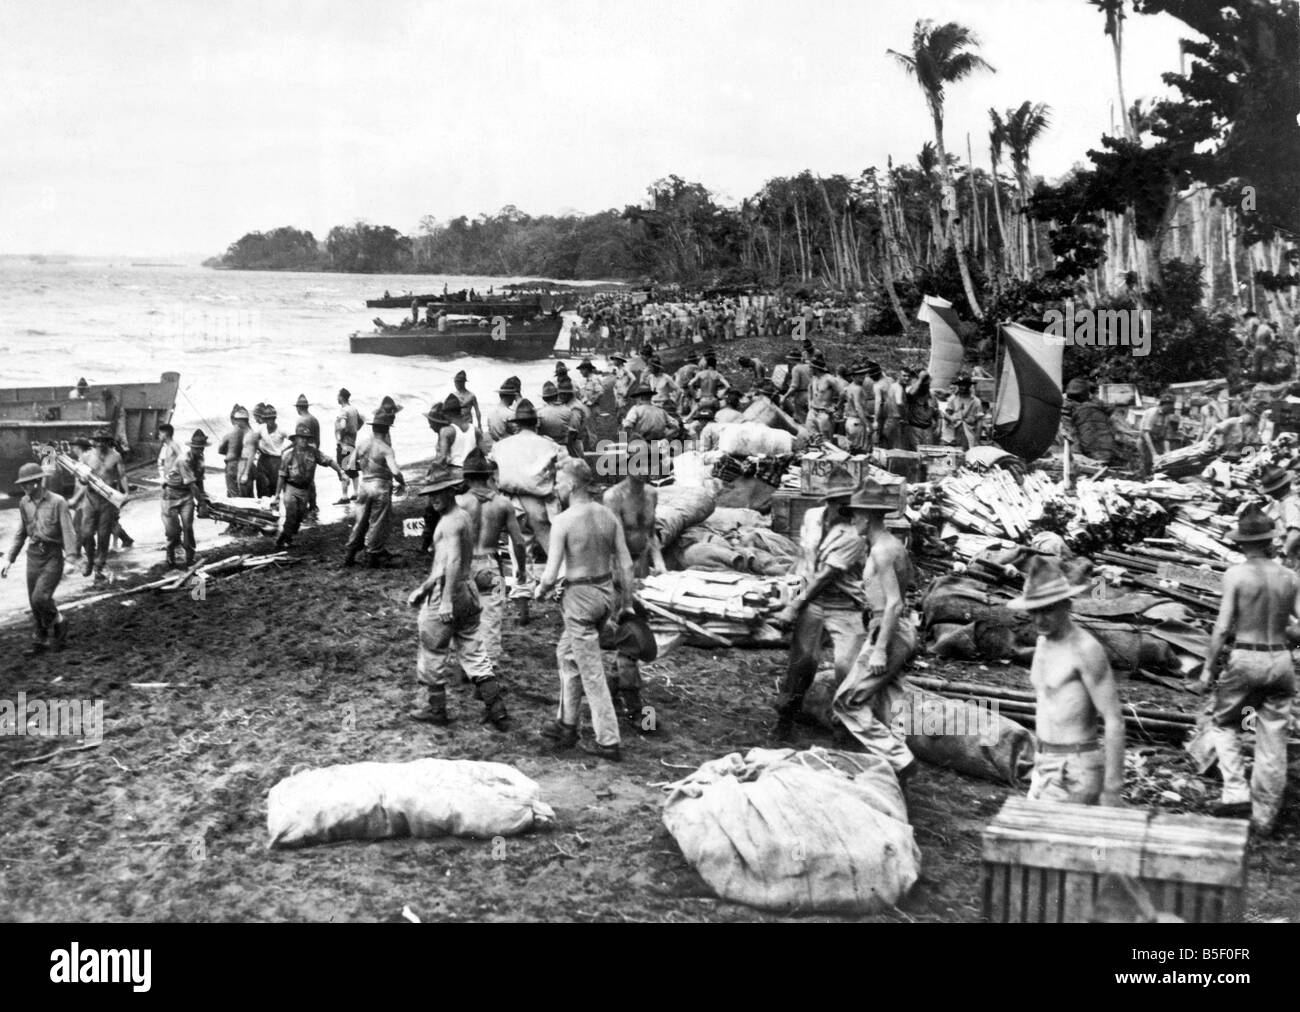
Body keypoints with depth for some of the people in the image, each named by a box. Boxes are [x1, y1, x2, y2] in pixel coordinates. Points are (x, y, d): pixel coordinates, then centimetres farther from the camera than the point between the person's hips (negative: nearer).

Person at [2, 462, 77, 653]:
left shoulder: (58, 502, -11)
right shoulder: (24, 503, 6)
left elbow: (69, 532, -15)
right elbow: (21, 533, 16)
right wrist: (9, 559, 13)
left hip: (53, 556, -5)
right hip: (33, 556, 6)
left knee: (40, 598, -17)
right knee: (35, 602, 8)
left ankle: (58, 622, 11)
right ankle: (40, 641, 23)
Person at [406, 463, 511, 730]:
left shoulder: (450, 521, -15)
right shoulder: (462, 516, 15)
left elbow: (453, 562, -26)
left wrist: (446, 601, -29)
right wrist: (422, 588, 26)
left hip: (447, 594, -9)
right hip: (468, 591, 9)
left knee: (433, 655, 7)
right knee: (472, 652, 10)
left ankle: (436, 710, 18)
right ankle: (497, 711, 7)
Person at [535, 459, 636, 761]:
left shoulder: (563, 521, -17)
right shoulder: (608, 515, 1)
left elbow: (551, 574, -16)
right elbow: (626, 563, 3)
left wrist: (540, 590, 6)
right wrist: (626, 603, 15)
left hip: (579, 598, -7)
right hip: (607, 592, 7)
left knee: (591, 673, 1)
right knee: (566, 654, 25)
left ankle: (609, 743, 6)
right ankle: (566, 726, 32)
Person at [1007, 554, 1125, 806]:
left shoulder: (1086, 649, -17)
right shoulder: (1044, 642, 10)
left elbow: (1114, 721, -19)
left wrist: (1111, 791, -20)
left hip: (1075, 774, -9)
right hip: (1046, 767, 9)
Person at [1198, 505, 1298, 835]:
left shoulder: (1235, 575, -10)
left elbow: (1222, 628, -11)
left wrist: (1209, 667, -1)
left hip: (1245, 659, -3)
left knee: (1223, 721, 20)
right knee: (1273, 740, 11)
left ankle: (1236, 792, 5)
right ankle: (1264, 817, 18)